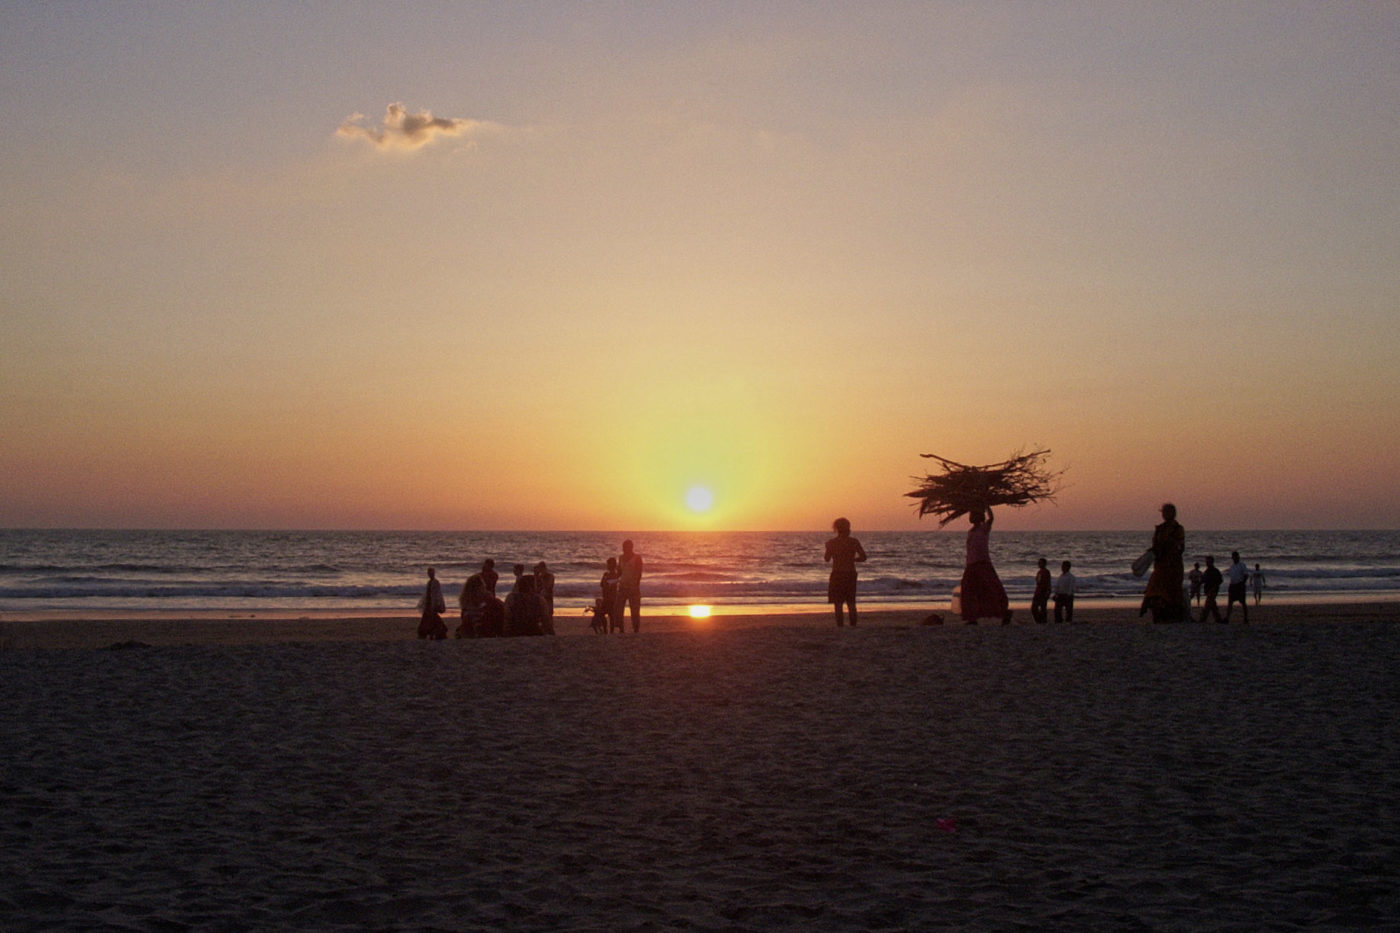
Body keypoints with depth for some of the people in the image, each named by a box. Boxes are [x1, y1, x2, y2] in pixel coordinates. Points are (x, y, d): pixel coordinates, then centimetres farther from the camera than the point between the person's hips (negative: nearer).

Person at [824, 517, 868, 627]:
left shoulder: (831, 543, -7)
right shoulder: (854, 542, -3)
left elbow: (827, 559, -1)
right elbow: (863, 557, -4)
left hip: (837, 574, -2)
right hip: (851, 574, 2)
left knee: (837, 601, 3)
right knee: (851, 601, 14)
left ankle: (840, 625, -2)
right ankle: (853, 624, 11)